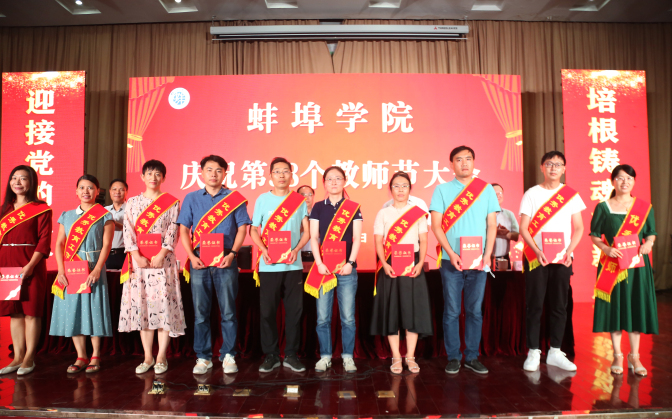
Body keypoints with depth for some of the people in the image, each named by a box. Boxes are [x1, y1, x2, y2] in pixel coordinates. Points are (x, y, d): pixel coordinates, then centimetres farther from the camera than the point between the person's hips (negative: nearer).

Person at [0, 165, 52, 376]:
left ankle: (29, 358, 9)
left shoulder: (41, 209, -3)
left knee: (31, 311, 0)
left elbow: (44, 242, -9)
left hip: (30, 266, -6)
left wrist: (30, 265, -19)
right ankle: (18, 357, 18)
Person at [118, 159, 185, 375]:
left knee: (163, 304, -4)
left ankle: (161, 357, 6)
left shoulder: (172, 203, 5)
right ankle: (148, 357, 13)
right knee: (140, 305, 3)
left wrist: (161, 255, -15)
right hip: (138, 260, 3)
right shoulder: (132, 202, 11)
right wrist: (137, 256, -11)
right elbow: (128, 231, 2)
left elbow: (172, 232, -3)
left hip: (163, 260, -2)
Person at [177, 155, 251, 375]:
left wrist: (232, 254, -10)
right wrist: (192, 256, -5)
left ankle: (228, 355, 13)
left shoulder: (235, 198, 6)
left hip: (225, 260, -1)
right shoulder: (191, 198, 11)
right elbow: (184, 229, 8)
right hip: (199, 260, 2)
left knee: (228, 311, 1)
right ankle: (203, 357, 16)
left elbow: (242, 227, 3)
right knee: (200, 312, 5)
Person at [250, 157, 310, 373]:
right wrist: (263, 249, -12)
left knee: (294, 310, 5)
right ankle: (270, 355, 17)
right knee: (267, 310, 3)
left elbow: (306, 231, 7)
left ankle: (291, 355, 18)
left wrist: (296, 250, -10)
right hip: (268, 265, -1)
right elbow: (253, 230, 5)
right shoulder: (262, 199, 4)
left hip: (293, 265, 1)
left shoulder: (299, 200, 6)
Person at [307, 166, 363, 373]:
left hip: (346, 269, -1)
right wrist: (319, 263, -10)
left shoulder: (353, 208, 6)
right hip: (323, 269, 1)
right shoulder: (318, 207, 8)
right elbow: (314, 237, 2)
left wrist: (350, 262, -12)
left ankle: (348, 356, 15)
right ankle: (325, 356, 16)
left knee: (348, 317, 1)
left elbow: (357, 238, 0)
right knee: (322, 317, 3)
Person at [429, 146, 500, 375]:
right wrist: (451, 253, -11)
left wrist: (487, 254, -5)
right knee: (452, 311, 3)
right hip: (451, 260, -1)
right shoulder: (442, 190, 4)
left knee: (475, 310, 7)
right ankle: (453, 357, 14)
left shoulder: (486, 189, 8)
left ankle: (472, 356, 18)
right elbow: (436, 225, -1)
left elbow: (492, 225, 7)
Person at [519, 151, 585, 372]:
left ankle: (555, 352, 17)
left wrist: (569, 251, -8)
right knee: (535, 305, 0)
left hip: (562, 259, 2)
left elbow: (578, 227, 6)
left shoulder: (571, 194, 6)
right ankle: (533, 352, 7)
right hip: (536, 258, -2)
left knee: (559, 306, 6)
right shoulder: (532, 194, 1)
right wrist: (537, 251, -16)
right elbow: (523, 228, -4)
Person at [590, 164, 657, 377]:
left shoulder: (644, 207, 7)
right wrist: (606, 248, -16)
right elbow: (594, 235, 2)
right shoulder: (603, 207, 1)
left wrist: (649, 243, -10)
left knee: (636, 307, 4)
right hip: (612, 263, -1)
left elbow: (651, 232, 11)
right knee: (615, 307, 2)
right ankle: (617, 356, 15)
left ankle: (634, 356, 17)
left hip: (637, 264, 2)